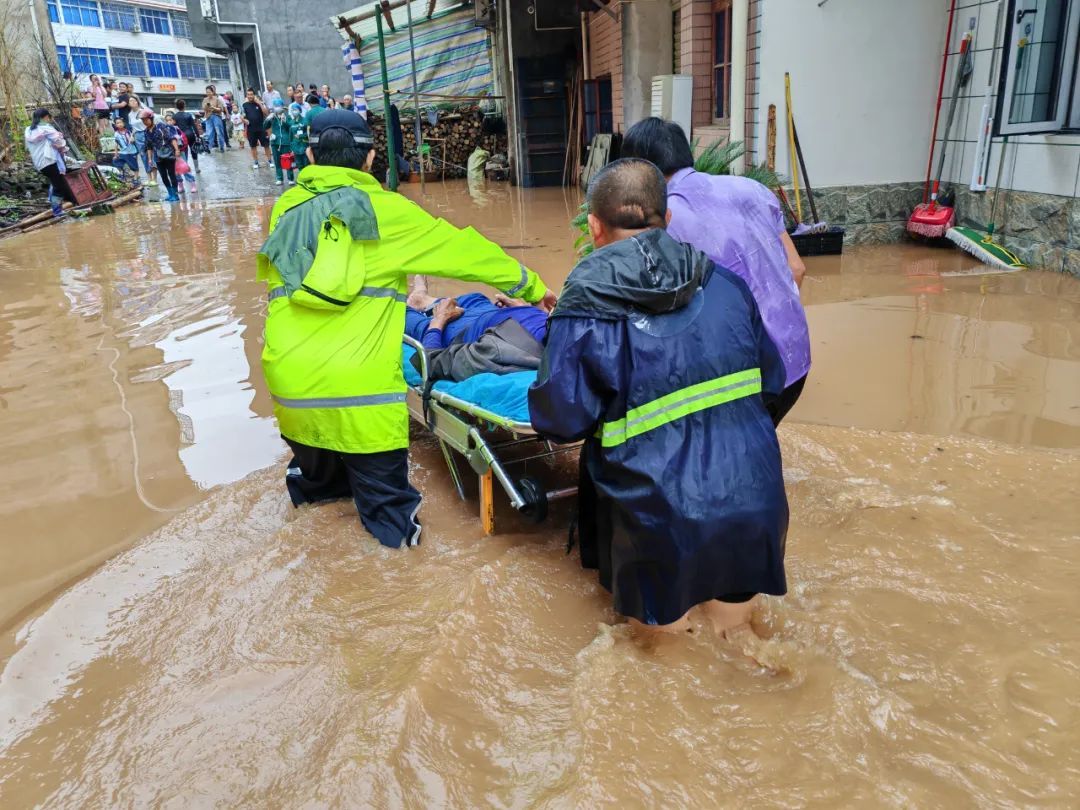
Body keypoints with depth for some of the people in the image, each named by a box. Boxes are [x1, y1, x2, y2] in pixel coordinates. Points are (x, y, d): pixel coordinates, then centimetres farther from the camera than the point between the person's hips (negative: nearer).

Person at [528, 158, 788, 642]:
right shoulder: (725, 283, 3)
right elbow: (771, 380, 11)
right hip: (756, 504, 4)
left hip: (665, 517, -3)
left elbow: (559, 421, -8)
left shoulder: (584, 310, -8)